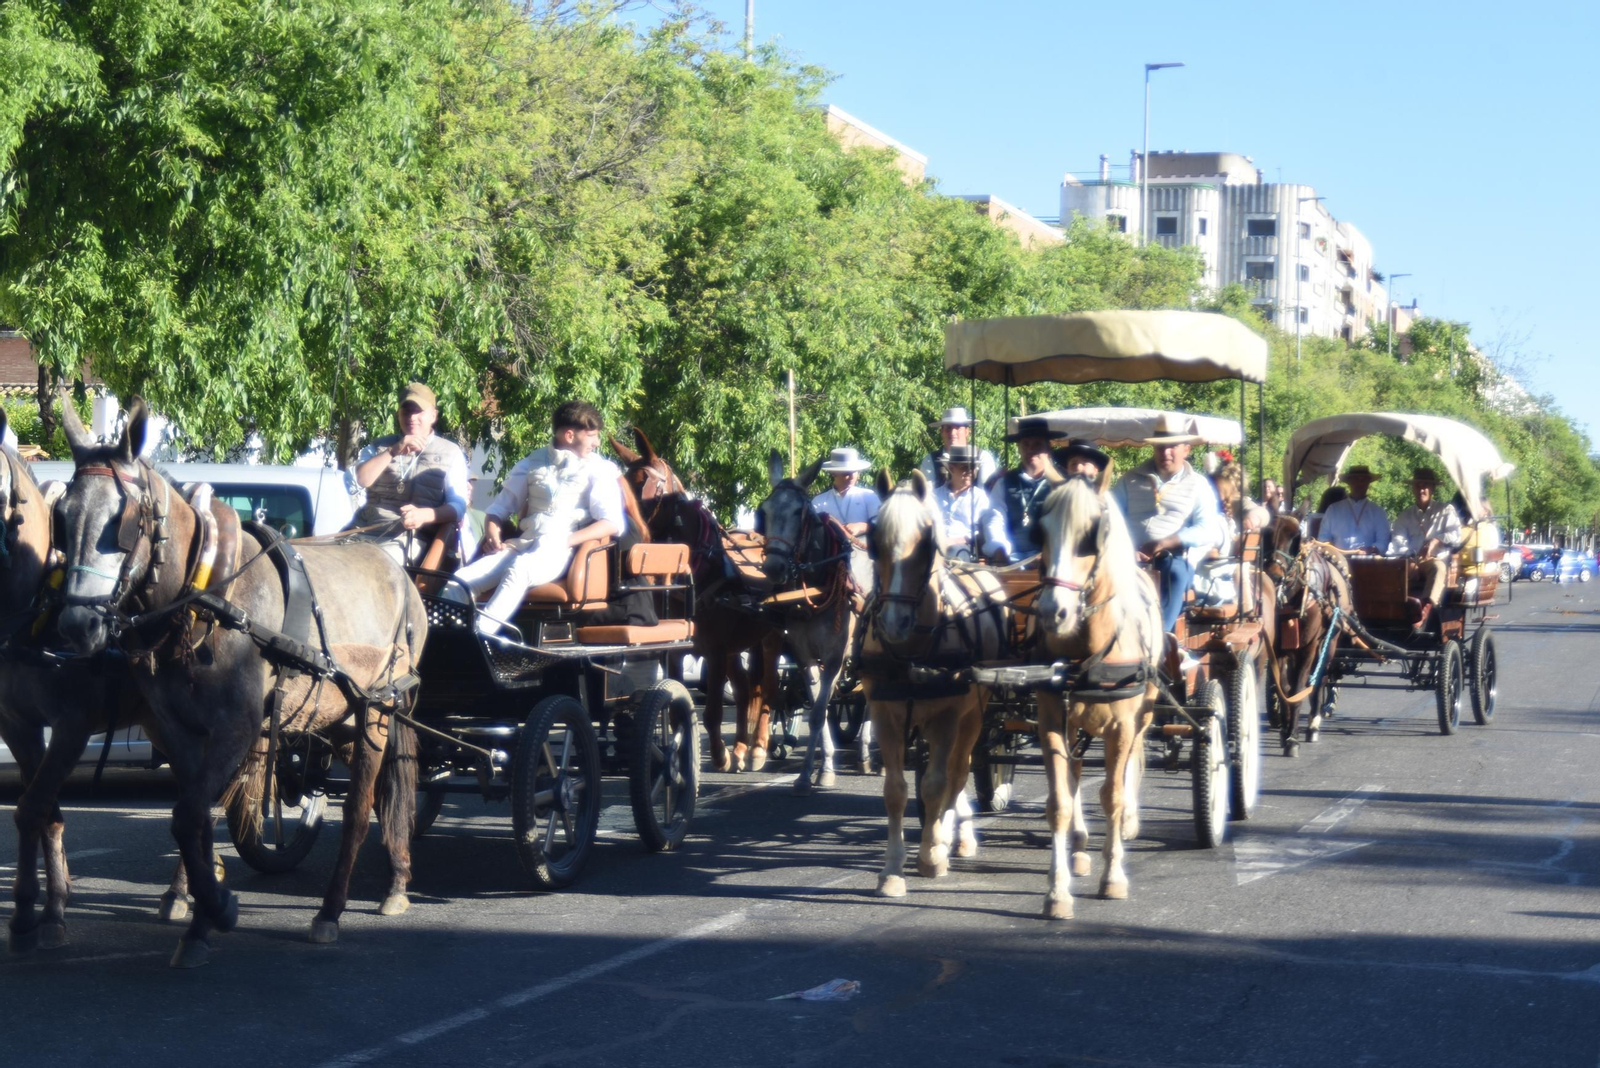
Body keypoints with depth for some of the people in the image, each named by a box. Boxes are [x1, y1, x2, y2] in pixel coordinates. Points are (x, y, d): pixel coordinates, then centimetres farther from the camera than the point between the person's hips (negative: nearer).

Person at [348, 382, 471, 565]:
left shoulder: (450, 453, 12)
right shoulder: (380, 446, 18)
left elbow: (458, 506, 1)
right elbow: (354, 484, 1)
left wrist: (423, 515, -21)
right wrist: (393, 451, -9)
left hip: (408, 538, -3)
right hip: (363, 533, 3)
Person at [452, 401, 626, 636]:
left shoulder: (599, 469, 10)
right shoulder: (532, 463, 20)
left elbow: (613, 523, -2)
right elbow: (500, 507, 21)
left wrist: (568, 540, -14)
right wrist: (492, 533, -1)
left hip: (561, 551, -4)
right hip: (522, 545, 4)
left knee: (518, 570, -38)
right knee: (463, 579, -22)